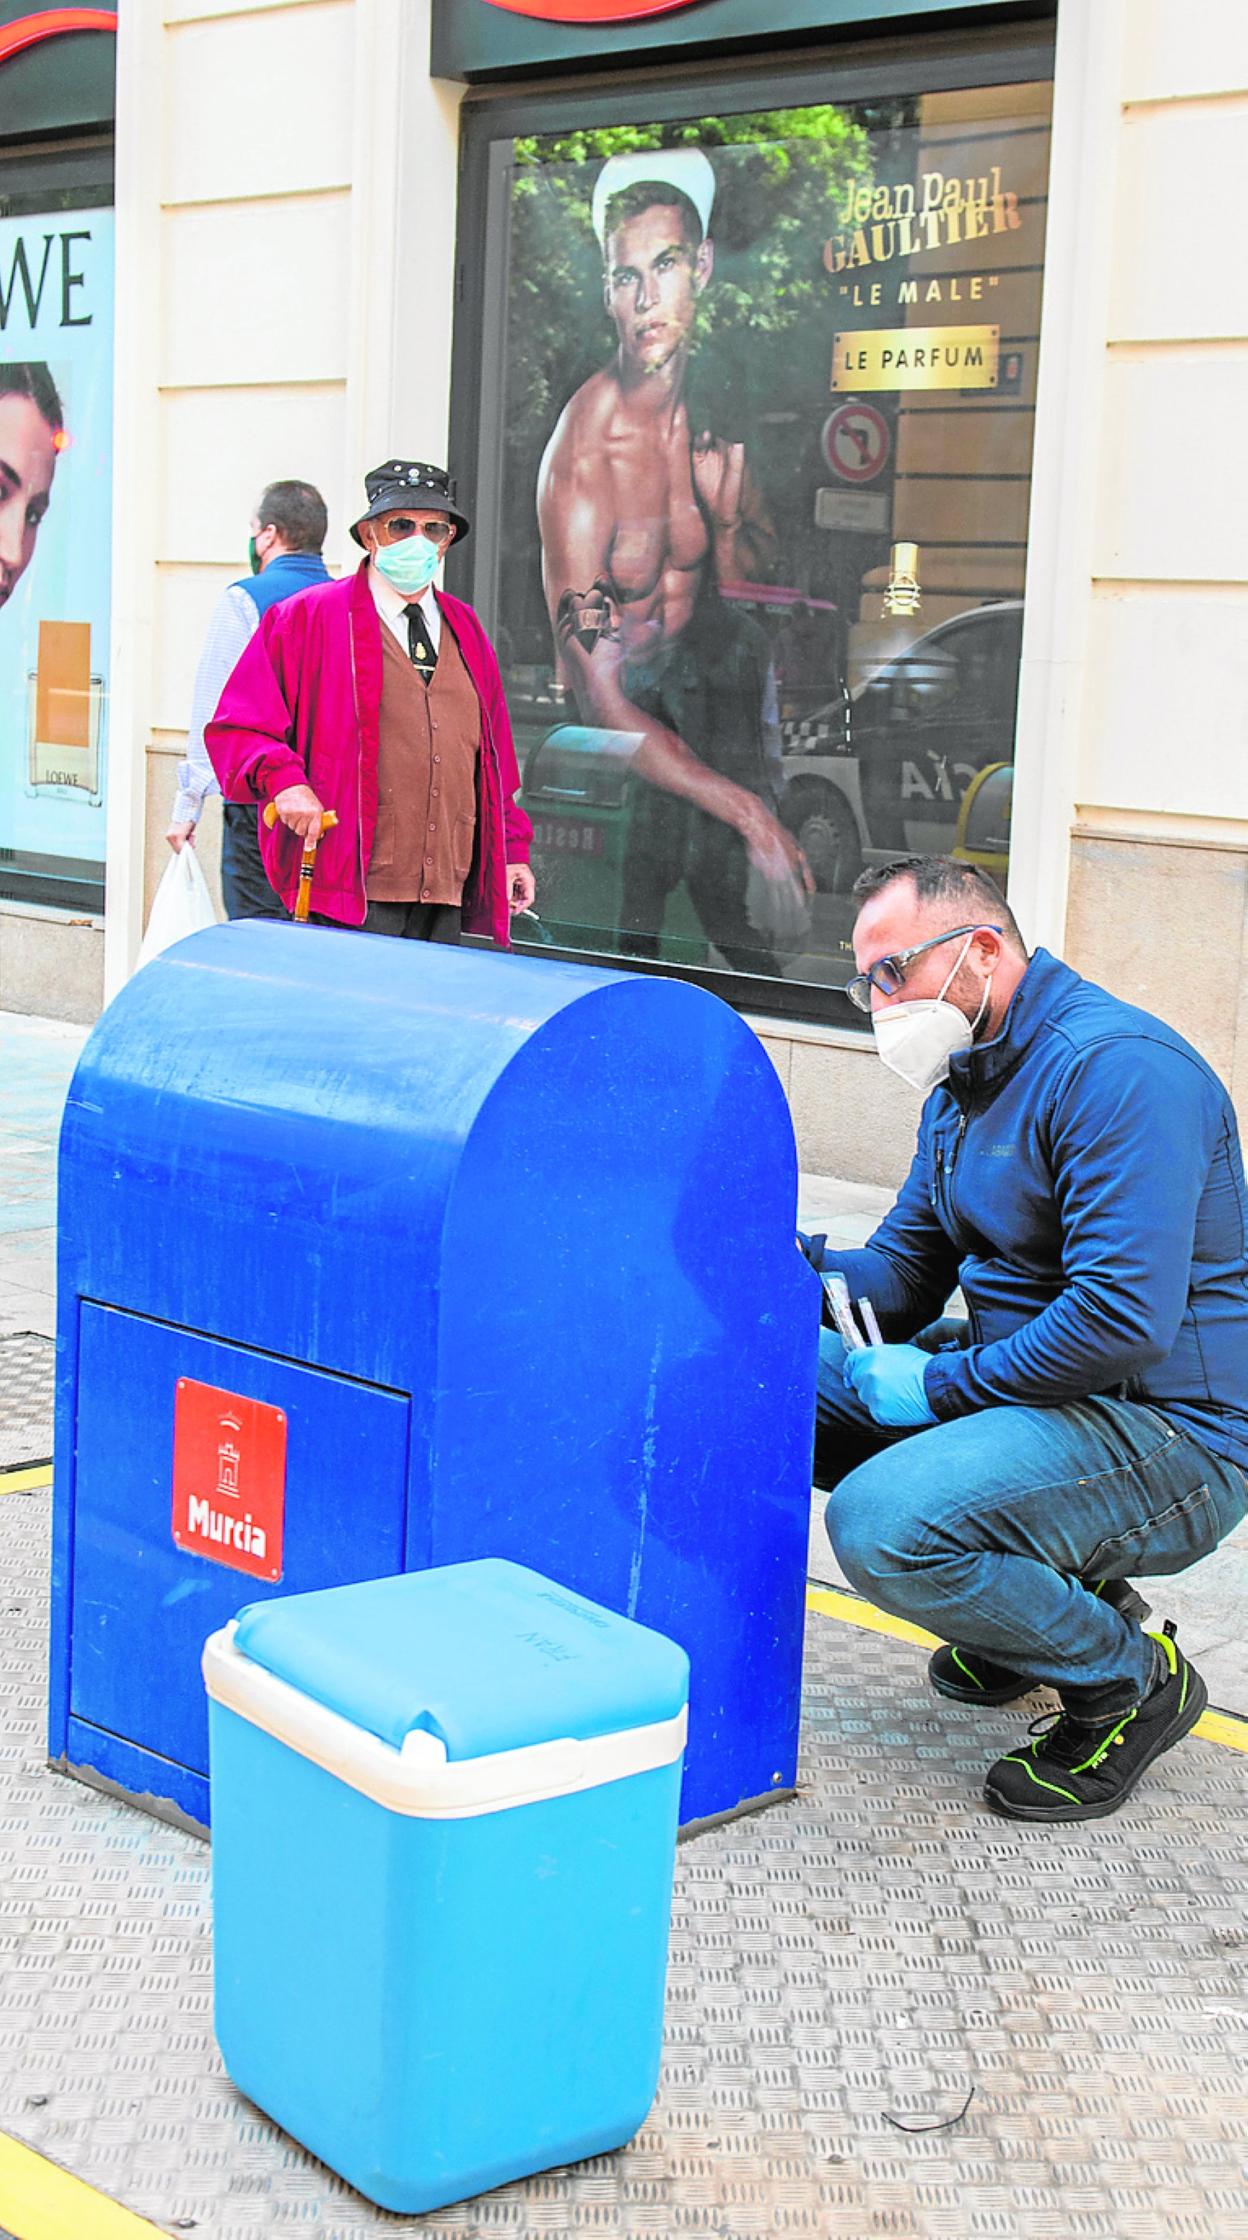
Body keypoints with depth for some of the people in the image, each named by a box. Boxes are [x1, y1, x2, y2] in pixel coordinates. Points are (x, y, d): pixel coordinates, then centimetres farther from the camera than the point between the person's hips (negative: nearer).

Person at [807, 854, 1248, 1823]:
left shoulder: (1116, 1067, -20)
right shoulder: (963, 1084, 12)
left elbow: (1124, 1321, -29)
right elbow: (905, 1274, 15)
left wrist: (941, 1383, -19)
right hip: (1034, 1383, 10)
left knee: (883, 1523, -29)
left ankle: (1130, 1680, -4)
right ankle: (1037, 1596, 14)